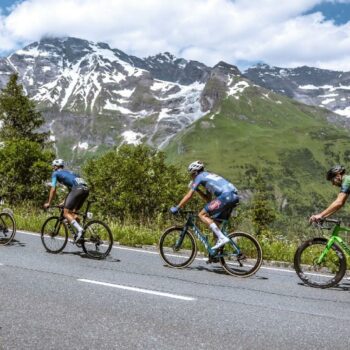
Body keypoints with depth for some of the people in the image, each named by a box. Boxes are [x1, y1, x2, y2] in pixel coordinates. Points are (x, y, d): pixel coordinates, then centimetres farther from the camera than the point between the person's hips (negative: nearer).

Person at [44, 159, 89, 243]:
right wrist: (65, 202, 44)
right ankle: (80, 233, 10)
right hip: (86, 189, 8)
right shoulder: (68, 172, 36)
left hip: (77, 189, -8)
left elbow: (53, 189, 9)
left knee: (66, 213, -4)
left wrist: (48, 203, 17)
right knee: (72, 212, 18)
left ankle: (79, 229, -21)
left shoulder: (55, 173, 15)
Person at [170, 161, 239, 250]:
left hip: (226, 195, -9)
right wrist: (197, 189, 32)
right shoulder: (209, 176, 33)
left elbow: (189, 195, 4)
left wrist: (176, 208, 11)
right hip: (235, 196, 9)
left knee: (202, 215, -4)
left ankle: (222, 238, -14)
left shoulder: (199, 176, 9)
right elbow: (208, 199, 35)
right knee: (215, 221, 18)